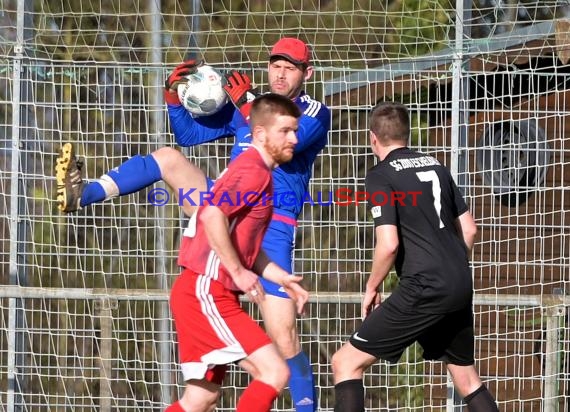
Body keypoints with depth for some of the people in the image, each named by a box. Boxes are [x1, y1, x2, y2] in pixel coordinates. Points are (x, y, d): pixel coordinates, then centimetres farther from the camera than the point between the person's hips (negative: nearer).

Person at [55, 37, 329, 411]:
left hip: (272, 229, -5)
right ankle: (81, 195, -18)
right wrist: (174, 99, -3)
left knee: (284, 335, -12)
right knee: (169, 157, -11)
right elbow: (189, 134, 14)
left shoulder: (317, 114, -1)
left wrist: (248, 106, -28)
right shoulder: (243, 107, 14)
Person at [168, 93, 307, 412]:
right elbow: (212, 217, -27)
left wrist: (281, 278, 13)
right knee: (275, 372, -14)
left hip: (206, 294, 11)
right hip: (206, 292, -11)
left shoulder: (256, 172, 21)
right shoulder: (255, 171, -12)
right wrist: (239, 272, -20)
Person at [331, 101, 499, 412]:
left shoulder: (381, 176, -6)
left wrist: (371, 287, 1)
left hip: (425, 287, -7)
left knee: (346, 362, -2)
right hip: (461, 287, 7)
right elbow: (469, 229, 19)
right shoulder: (435, 166, 15)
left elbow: (389, 244, -15)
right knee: (466, 375, 23)